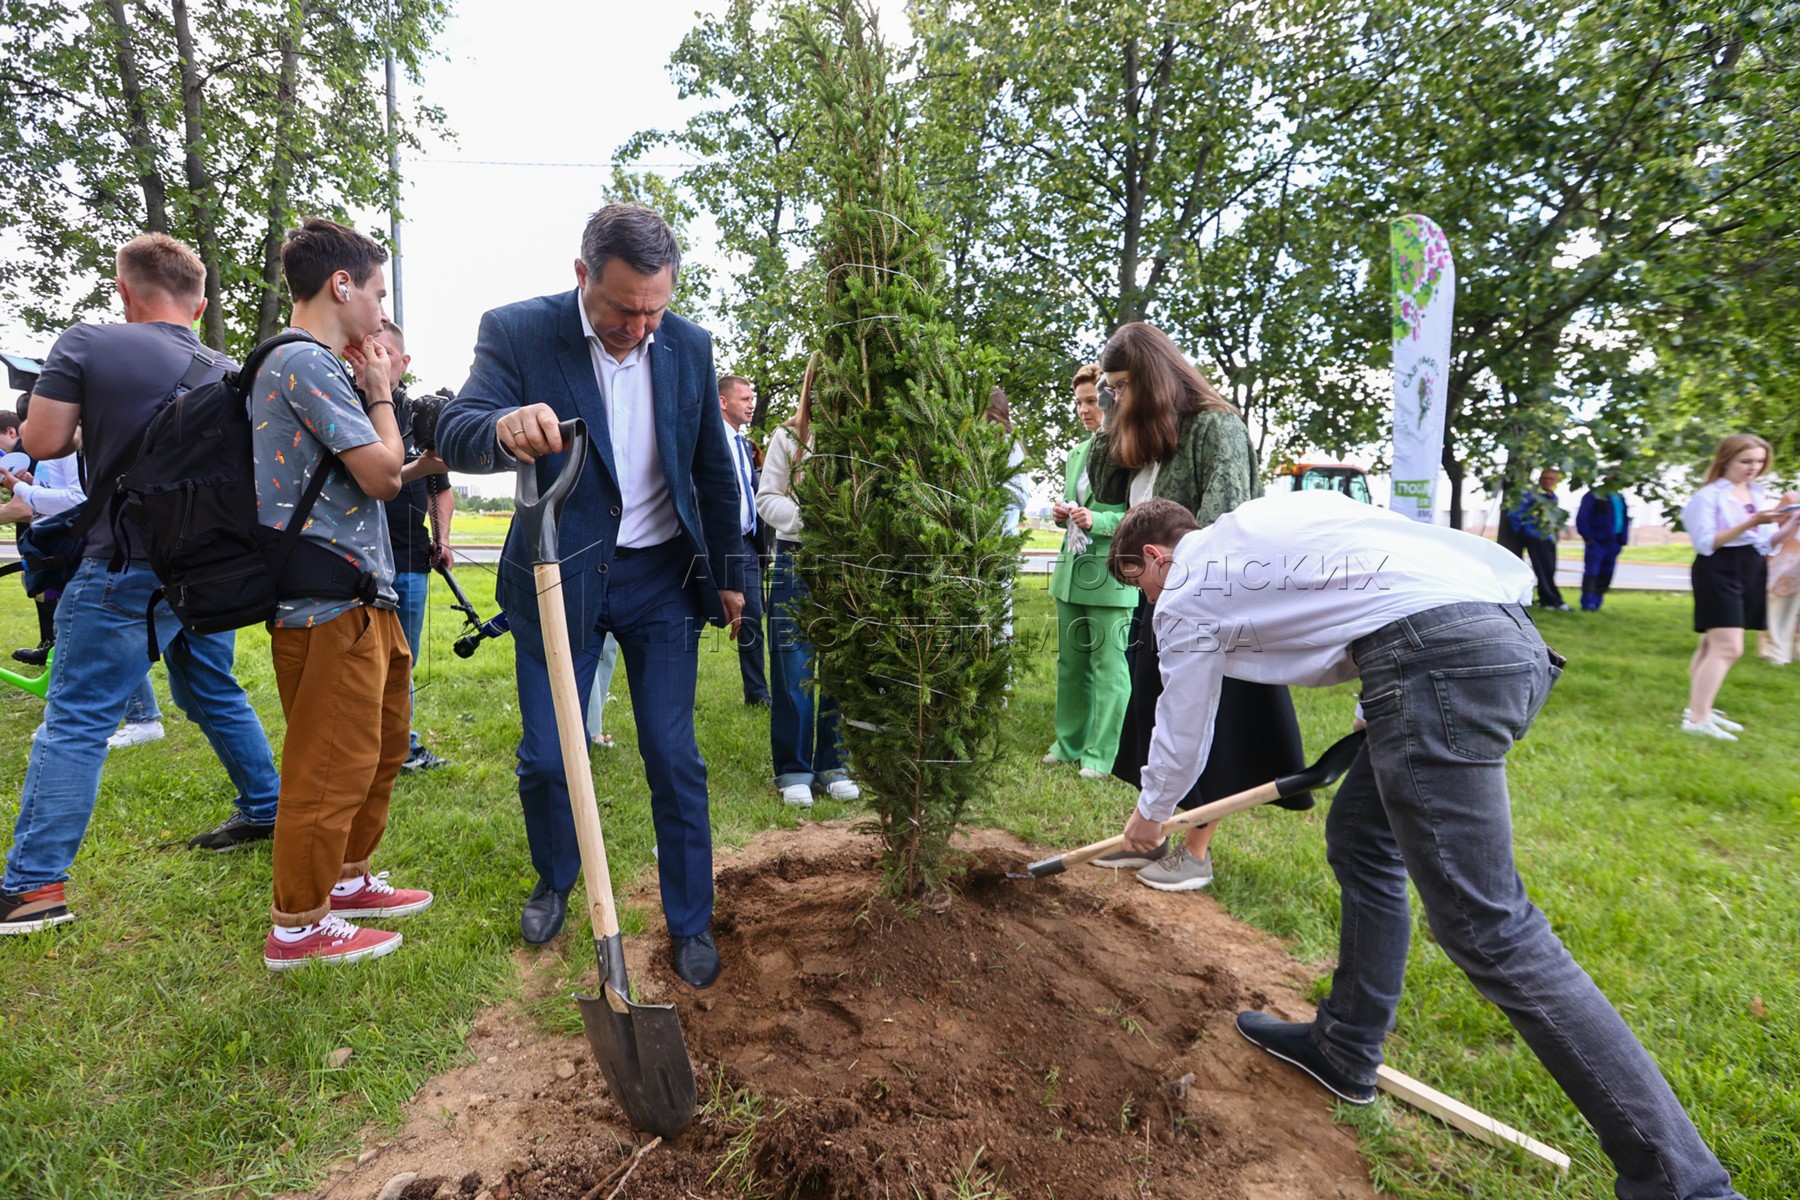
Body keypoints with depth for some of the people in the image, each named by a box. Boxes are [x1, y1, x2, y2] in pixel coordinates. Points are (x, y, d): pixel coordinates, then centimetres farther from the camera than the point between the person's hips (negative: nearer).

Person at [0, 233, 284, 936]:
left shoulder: (88, 345, -6)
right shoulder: (224, 371, 8)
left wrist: (91, 423, 13)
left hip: (130, 565, -5)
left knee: (76, 720, -2)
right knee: (213, 693, 21)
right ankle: (267, 811, 30)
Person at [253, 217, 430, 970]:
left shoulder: (309, 365, 19)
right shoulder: (306, 363, -14)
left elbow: (368, 475, 18)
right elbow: (383, 473, -17)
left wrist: (373, 392, 12)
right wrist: (380, 393, -3)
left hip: (360, 598, 11)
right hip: (330, 604, -11)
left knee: (382, 744, 21)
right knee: (332, 766, -1)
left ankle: (346, 879, 36)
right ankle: (296, 927, 14)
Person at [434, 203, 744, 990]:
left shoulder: (689, 345, -1)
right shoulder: (517, 332, -9)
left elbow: (714, 472, 8)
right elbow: (453, 436, -21)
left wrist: (729, 572, 10)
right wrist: (504, 429, -44)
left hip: (662, 577, 1)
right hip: (558, 577, -1)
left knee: (674, 759, 2)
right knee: (546, 757, 7)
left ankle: (691, 920, 20)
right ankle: (554, 882, 37)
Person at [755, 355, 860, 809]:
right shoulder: (789, 436, 1)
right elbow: (766, 498, 1)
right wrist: (807, 519, -16)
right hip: (796, 562, 0)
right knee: (794, 671, 3)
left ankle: (833, 765, 21)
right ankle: (793, 770, 15)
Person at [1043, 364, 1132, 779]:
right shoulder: (1078, 452, 15)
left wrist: (1097, 521, -25)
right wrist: (1063, 514, 5)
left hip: (1110, 577, -8)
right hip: (1071, 573, 8)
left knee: (1108, 667, 0)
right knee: (1070, 663, 15)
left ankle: (1102, 754, 10)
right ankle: (1070, 742, 28)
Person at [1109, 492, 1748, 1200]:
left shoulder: (1186, 595, 6)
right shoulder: (1255, 521, 27)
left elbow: (1181, 730, 17)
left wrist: (1151, 815, 36)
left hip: (1436, 657, -10)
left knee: (1487, 927, -7)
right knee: (1359, 840, 19)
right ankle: (1344, 1049, 32)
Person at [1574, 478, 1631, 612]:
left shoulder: (1620, 497, 16)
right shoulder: (1594, 495, -7)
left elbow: (1624, 518, 20)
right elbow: (1582, 517, -12)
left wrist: (1623, 539, 11)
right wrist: (1588, 537, -15)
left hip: (1613, 543, 7)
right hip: (1597, 542, -7)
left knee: (1605, 575, 9)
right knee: (1591, 573, -8)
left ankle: (1596, 603, 17)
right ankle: (1588, 603, -7)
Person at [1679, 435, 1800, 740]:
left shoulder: (1760, 494, 14)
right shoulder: (1709, 495, -8)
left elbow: (1769, 543, 13)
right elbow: (1705, 543, -15)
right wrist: (1750, 523, -22)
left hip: (1751, 573, 8)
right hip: (1719, 572, -8)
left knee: (1713, 645, 12)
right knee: (1728, 647, -16)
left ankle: (1697, 708, 19)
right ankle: (1697, 719, -15)